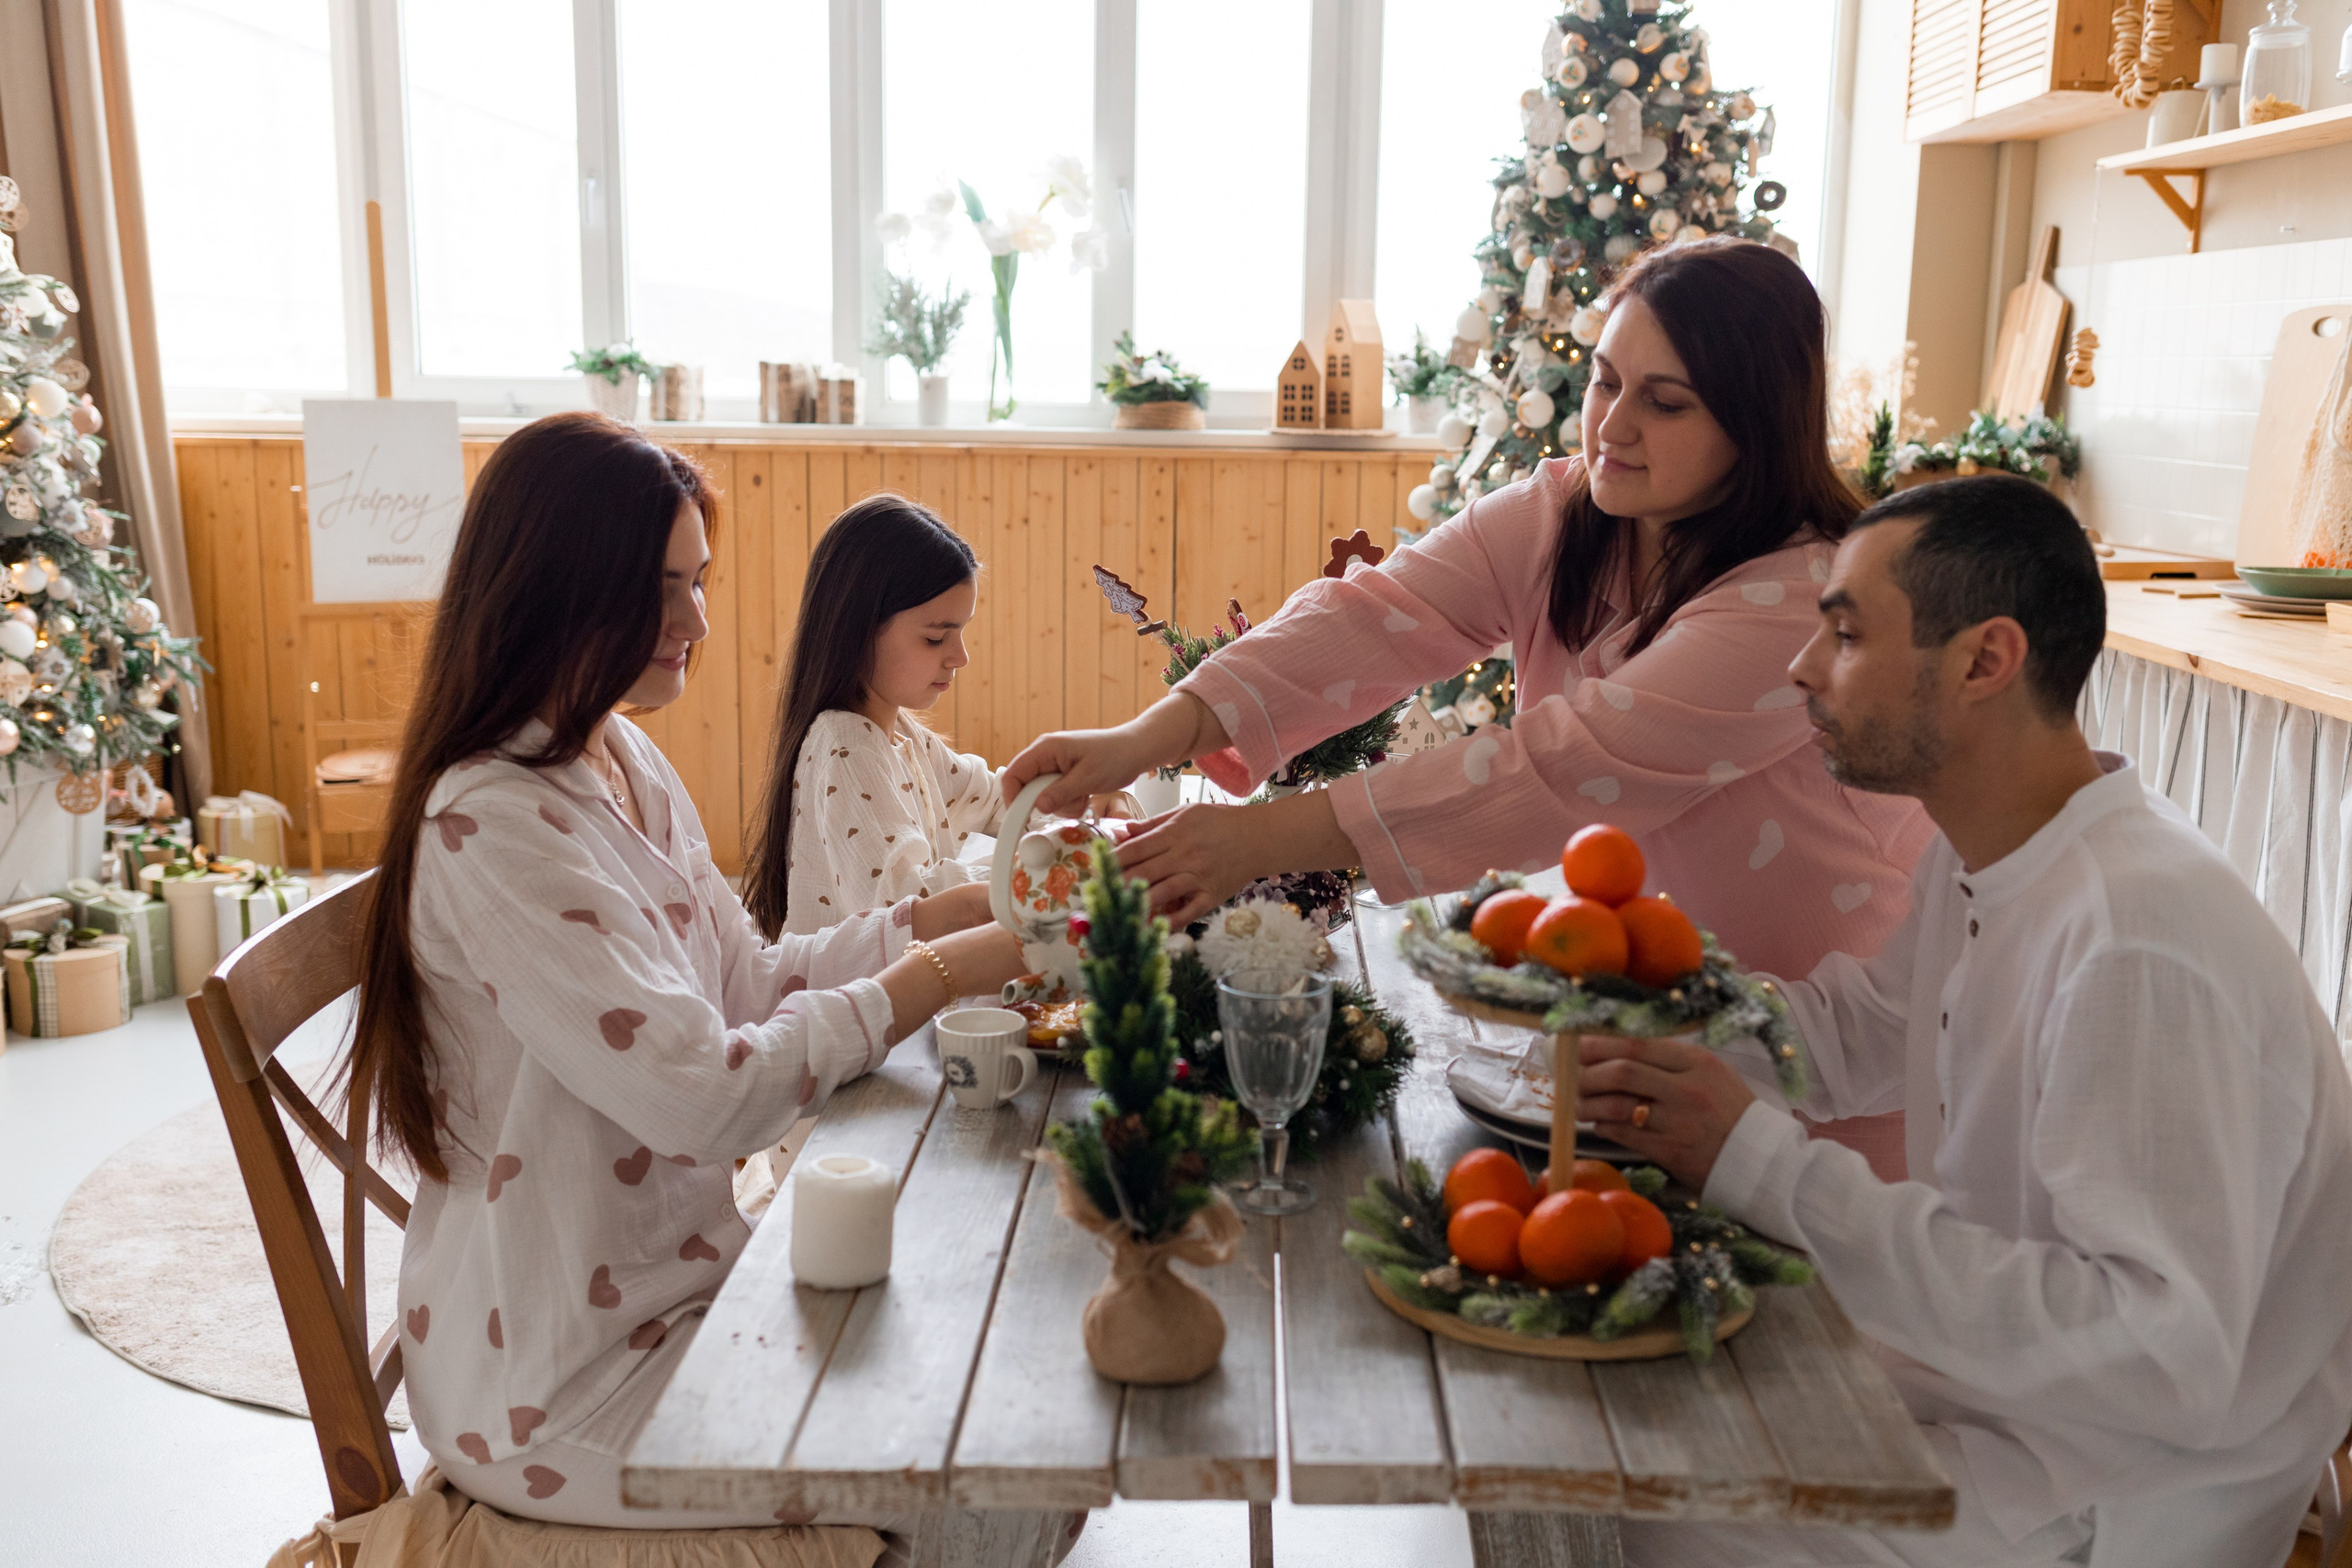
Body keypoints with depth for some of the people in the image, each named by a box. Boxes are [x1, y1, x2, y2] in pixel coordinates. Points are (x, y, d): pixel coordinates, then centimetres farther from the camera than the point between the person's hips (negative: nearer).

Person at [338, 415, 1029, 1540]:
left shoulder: (625, 762, 5)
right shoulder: (491, 827, -24)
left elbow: (746, 985, 8)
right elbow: (705, 1099, -29)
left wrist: (951, 910, -4)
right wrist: (942, 973, -22)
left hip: (672, 1269, 8)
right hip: (561, 1384, -8)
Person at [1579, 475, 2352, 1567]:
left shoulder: (2138, 942, -31)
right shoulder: (1981, 860, 1)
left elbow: (2163, 1351, -34)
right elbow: (1849, 1036, 16)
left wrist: (1768, 1170, -36)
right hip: (1992, 1376, 8)